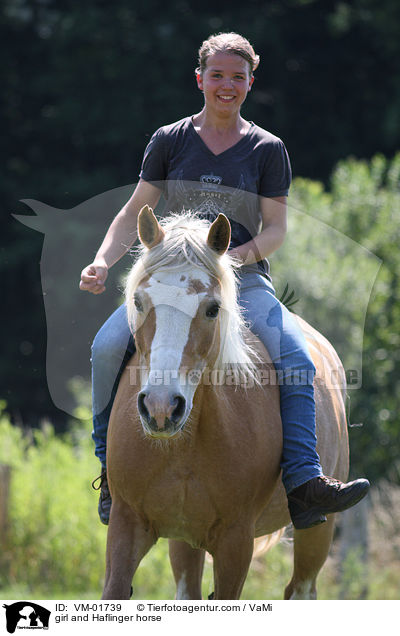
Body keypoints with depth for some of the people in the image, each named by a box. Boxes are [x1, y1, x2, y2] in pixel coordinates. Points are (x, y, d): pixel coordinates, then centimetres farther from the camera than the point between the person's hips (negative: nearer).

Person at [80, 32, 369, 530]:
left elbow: (275, 228, 4)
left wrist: (245, 253, -18)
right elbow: (134, 213, 10)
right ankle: (110, 467, -8)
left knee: (296, 359, -27)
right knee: (107, 346, -24)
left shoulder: (267, 149, 7)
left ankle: (303, 482, -32)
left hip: (245, 280, -1)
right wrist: (103, 261, -7)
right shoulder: (170, 140, 9)